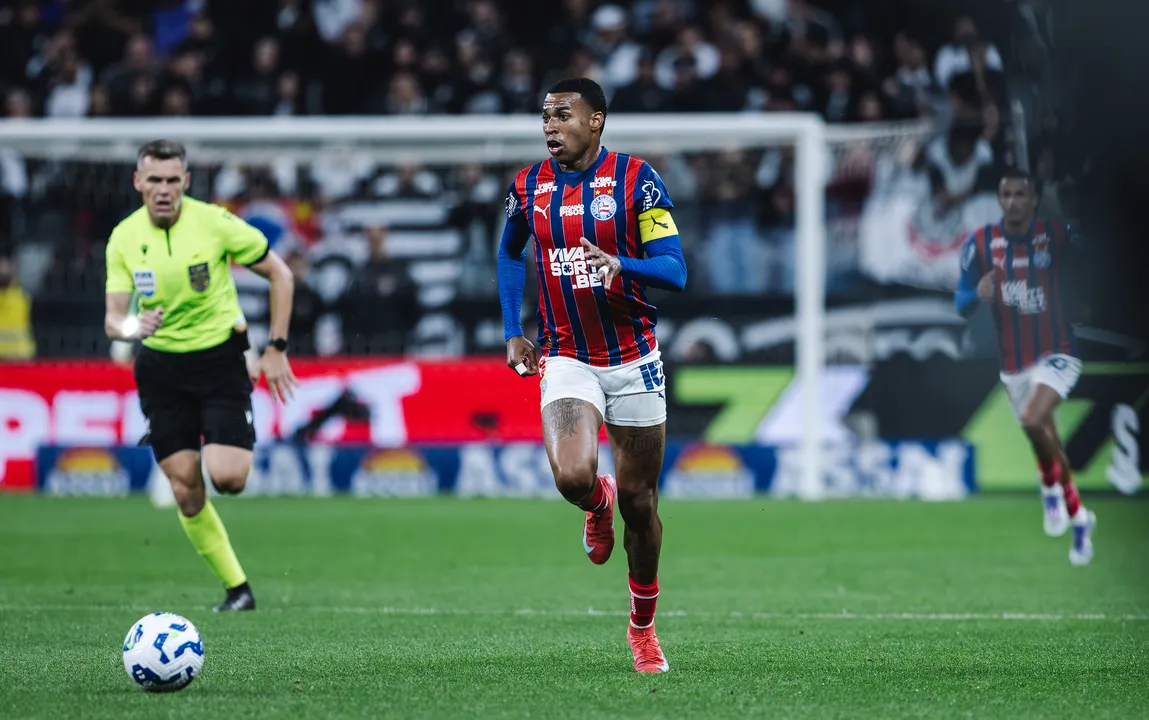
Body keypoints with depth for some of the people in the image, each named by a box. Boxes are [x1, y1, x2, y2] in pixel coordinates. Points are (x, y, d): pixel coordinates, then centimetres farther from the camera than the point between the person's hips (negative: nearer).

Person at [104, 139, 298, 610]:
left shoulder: (214, 223, -13)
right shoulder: (124, 238, -4)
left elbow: (280, 275, -3)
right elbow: (112, 319, -5)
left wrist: (276, 349, -5)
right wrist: (132, 327, -29)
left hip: (220, 356, -3)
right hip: (162, 367, 3)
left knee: (227, 478, -18)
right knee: (185, 492, -2)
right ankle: (236, 588, 13)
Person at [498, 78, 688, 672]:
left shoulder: (635, 179, -7)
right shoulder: (529, 187, 3)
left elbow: (675, 271, -11)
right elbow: (510, 253, 23)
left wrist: (620, 264, -30)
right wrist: (513, 331, 14)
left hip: (634, 361, -1)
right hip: (566, 361, 1)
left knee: (638, 502, 4)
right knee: (571, 477, -24)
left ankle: (643, 627, 23)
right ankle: (598, 505, 14)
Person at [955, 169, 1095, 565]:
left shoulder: (1057, 236, -9)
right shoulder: (981, 243, -5)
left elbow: (1082, 277, 5)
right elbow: (961, 303, -3)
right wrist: (978, 294, -23)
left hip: (1056, 354, -3)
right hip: (1013, 365, 3)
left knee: (1033, 420, -29)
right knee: (1048, 446, 13)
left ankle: (1053, 489, -4)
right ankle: (1079, 518, 33)